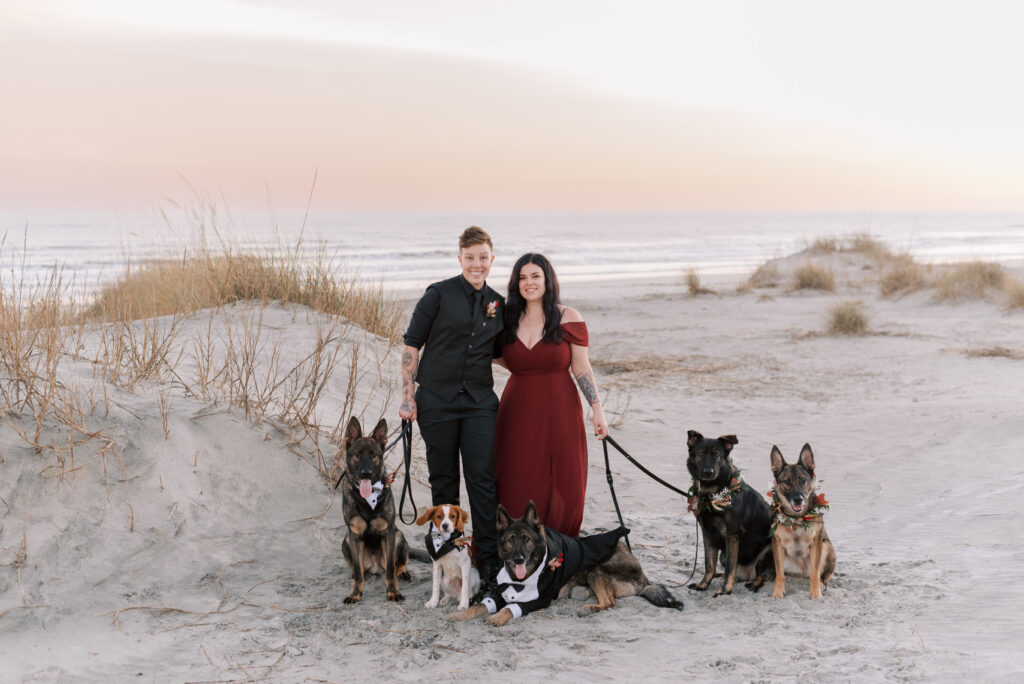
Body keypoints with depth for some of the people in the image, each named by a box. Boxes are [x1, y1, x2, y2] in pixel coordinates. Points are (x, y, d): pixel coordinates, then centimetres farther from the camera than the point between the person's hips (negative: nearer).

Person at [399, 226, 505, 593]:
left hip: (479, 401, 2)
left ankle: (489, 560, 1)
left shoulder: (497, 304, 9)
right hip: (437, 400, -2)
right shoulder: (439, 295, -4)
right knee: (443, 479, 7)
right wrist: (408, 395, -6)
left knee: (483, 479, -4)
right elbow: (411, 345, -3)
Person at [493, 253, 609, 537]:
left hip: (559, 411, -3)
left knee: (563, 489, 0)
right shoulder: (508, 319, 7)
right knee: (517, 489, 1)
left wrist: (597, 410, -6)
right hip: (518, 412, 3)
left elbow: (582, 369, -1)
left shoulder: (568, 319, -4)